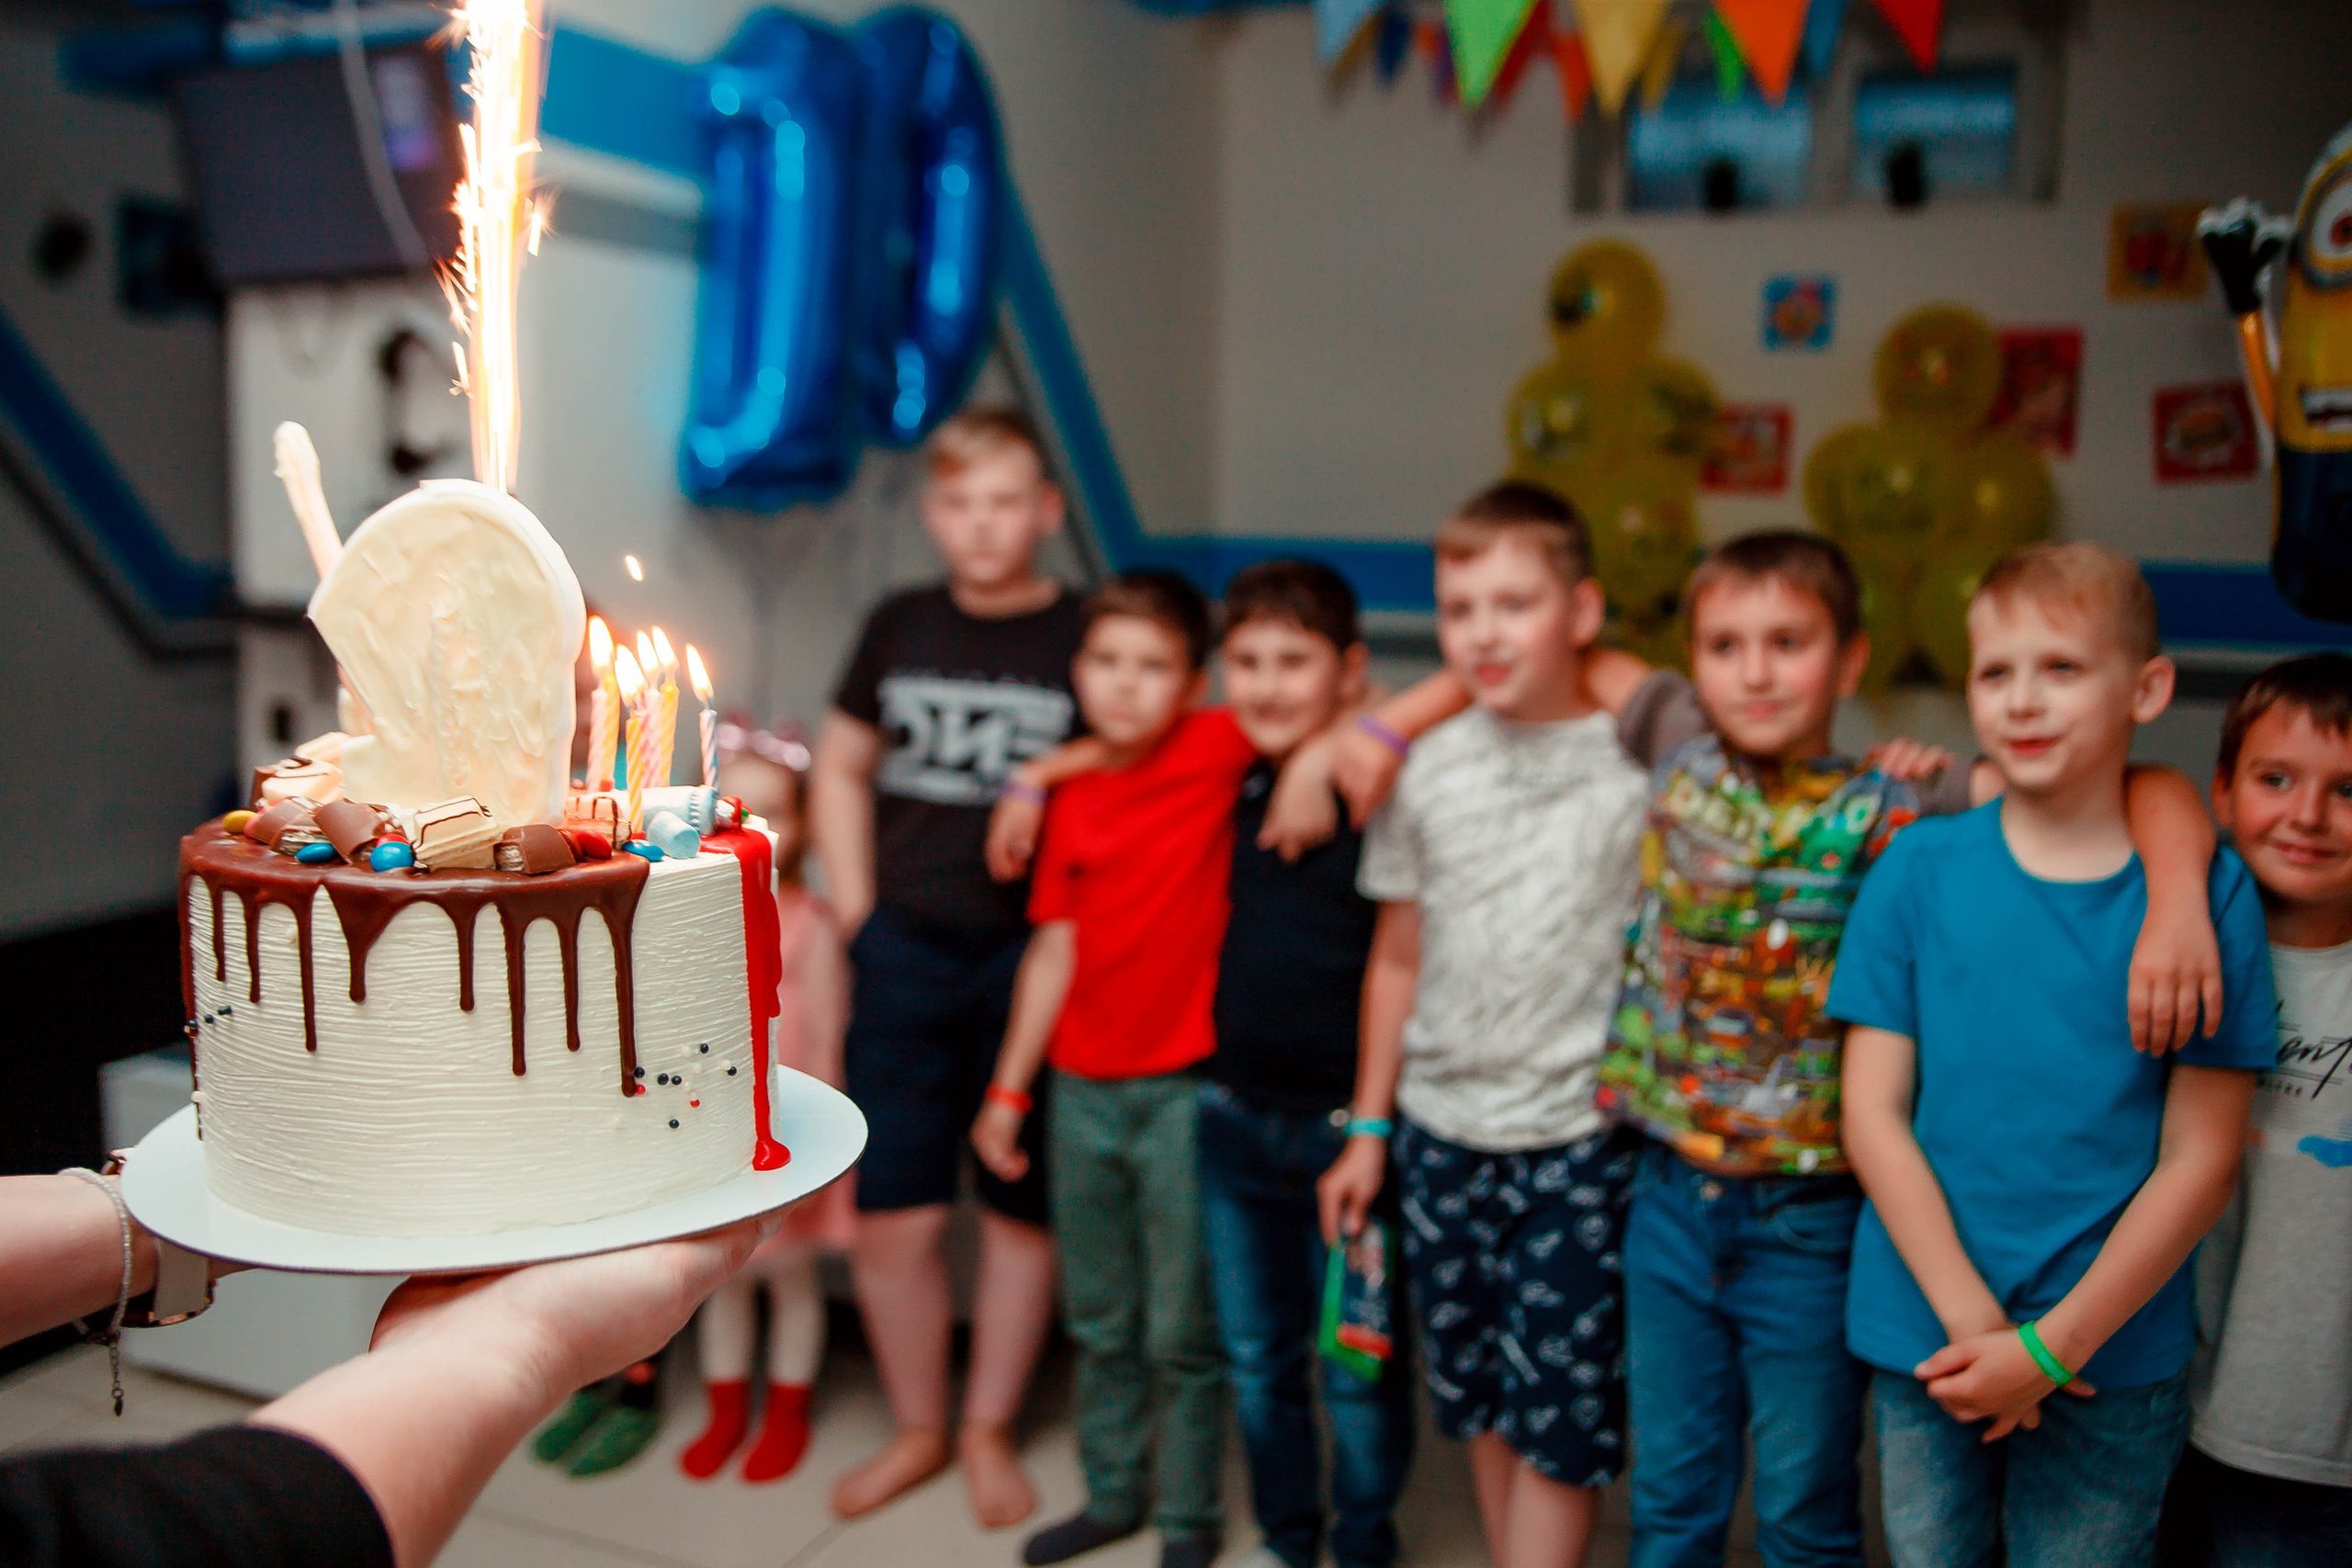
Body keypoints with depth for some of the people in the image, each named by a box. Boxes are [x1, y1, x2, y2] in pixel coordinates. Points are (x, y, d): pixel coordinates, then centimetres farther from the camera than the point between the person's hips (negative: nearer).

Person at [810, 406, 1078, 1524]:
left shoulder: (1086, 638, -4)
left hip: (1029, 958, -2)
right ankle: (916, 1429, 27)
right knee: (890, 1216, 5)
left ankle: (987, 1431, 30)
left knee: (1021, 1209, 10)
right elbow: (841, 767, 17)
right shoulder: (900, 628, 7)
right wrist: (856, 906, 7)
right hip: (905, 956, 3)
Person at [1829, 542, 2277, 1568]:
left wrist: (2054, 1342, -11)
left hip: (2114, 1356, -1)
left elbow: (2200, 1158, -6)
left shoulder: (2206, 890, -5)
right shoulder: (1919, 868, -3)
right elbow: (1873, 1111, -4)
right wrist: (1972, 1317, -11)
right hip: (1924, 1336, 1)